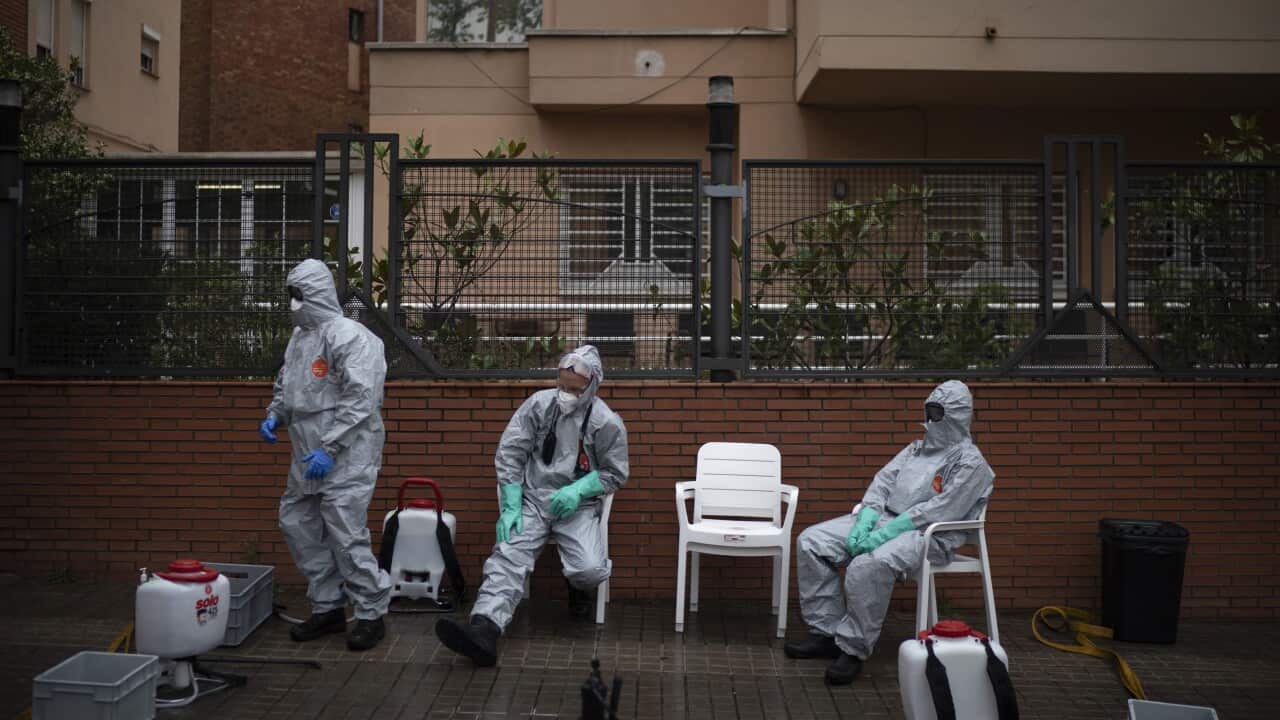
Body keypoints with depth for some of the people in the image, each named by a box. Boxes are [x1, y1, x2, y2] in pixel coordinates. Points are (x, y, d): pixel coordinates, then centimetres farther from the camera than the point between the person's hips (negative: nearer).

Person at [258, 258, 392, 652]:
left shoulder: (349, 336, -14)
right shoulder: (299, 337, 14)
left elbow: (360, 398, -21)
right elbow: (284, 386, 28)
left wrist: (329, 449, -22)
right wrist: (274, 415, 7)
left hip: (346, 454, -9)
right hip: (309, 454, 9)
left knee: (346, 534, -8)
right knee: (297, 524, 12)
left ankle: (371, 614, 8)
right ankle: (327, 608, 25)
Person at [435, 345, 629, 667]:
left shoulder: (607, 423, -4)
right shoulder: (539, 403, -1)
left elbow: (615, 473, 6)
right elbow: (509, 454, 1)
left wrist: (579, 489, -12)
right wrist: (510, 508, -8)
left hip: (577, 505, -1)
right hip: (531, 499, 1)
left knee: (590, 569, -24)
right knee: (508, 557, -24)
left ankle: (577, 587, 15)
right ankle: (483, 631, -41)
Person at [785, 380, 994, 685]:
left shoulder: (970, 462, -3)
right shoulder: (916, 448, 21)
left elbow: (940, 511, -15)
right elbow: (883, 482, 12)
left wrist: (885, 534, -21)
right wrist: (864, 522, -8)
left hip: (927, 535, -8)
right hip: (884, 519, 8)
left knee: (868, 565, -37)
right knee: (811, 542, -6)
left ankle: (854, 649, -21)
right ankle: (826, 632, -2)